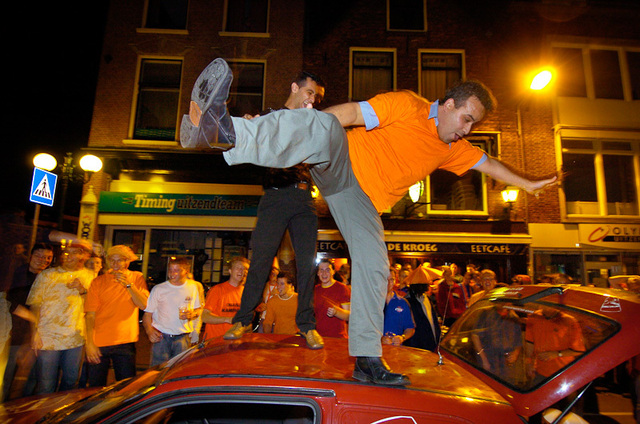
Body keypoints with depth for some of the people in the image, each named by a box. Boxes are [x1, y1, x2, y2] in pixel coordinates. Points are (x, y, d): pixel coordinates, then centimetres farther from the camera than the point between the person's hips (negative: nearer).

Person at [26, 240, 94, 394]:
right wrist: (34, 334, -8)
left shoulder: (91, 277, 6)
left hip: (76, 339, 2)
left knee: (71, 381, 14)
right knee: (46, 384, 4)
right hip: (48, 339, -2)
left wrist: (83, 291, -12)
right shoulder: (46, 275, 2)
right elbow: (35, 305, 0)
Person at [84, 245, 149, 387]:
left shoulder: (137, 278, 3)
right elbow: (90, 315, -2)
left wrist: (128, 284, -15)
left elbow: (144, 305, -8)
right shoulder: (98, 282, 2)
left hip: (125, 343, 0)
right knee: (95, 388, 11)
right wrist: (90, 343, -10)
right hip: (99, 344, 0)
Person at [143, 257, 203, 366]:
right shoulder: (158, 289, 1)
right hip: (161, 336, -1)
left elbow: (199, 309, 16)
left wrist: (193, 314, -8)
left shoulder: (194, 287, 5)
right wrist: (149, 331, -15)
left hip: (182, 338, 1)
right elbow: (147, 314, 3)